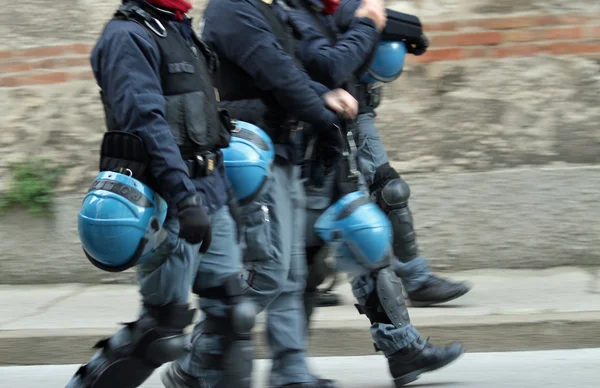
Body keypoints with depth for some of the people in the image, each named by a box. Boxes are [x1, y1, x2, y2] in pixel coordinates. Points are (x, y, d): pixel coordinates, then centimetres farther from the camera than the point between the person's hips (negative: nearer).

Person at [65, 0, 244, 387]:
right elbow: (147, 123, -22)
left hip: (210, 196, 9)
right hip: (170, 200, -9)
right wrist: (185, 200, -28)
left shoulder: (180, 33, 17)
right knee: (161, 326, -6)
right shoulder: (128, 36, -12)